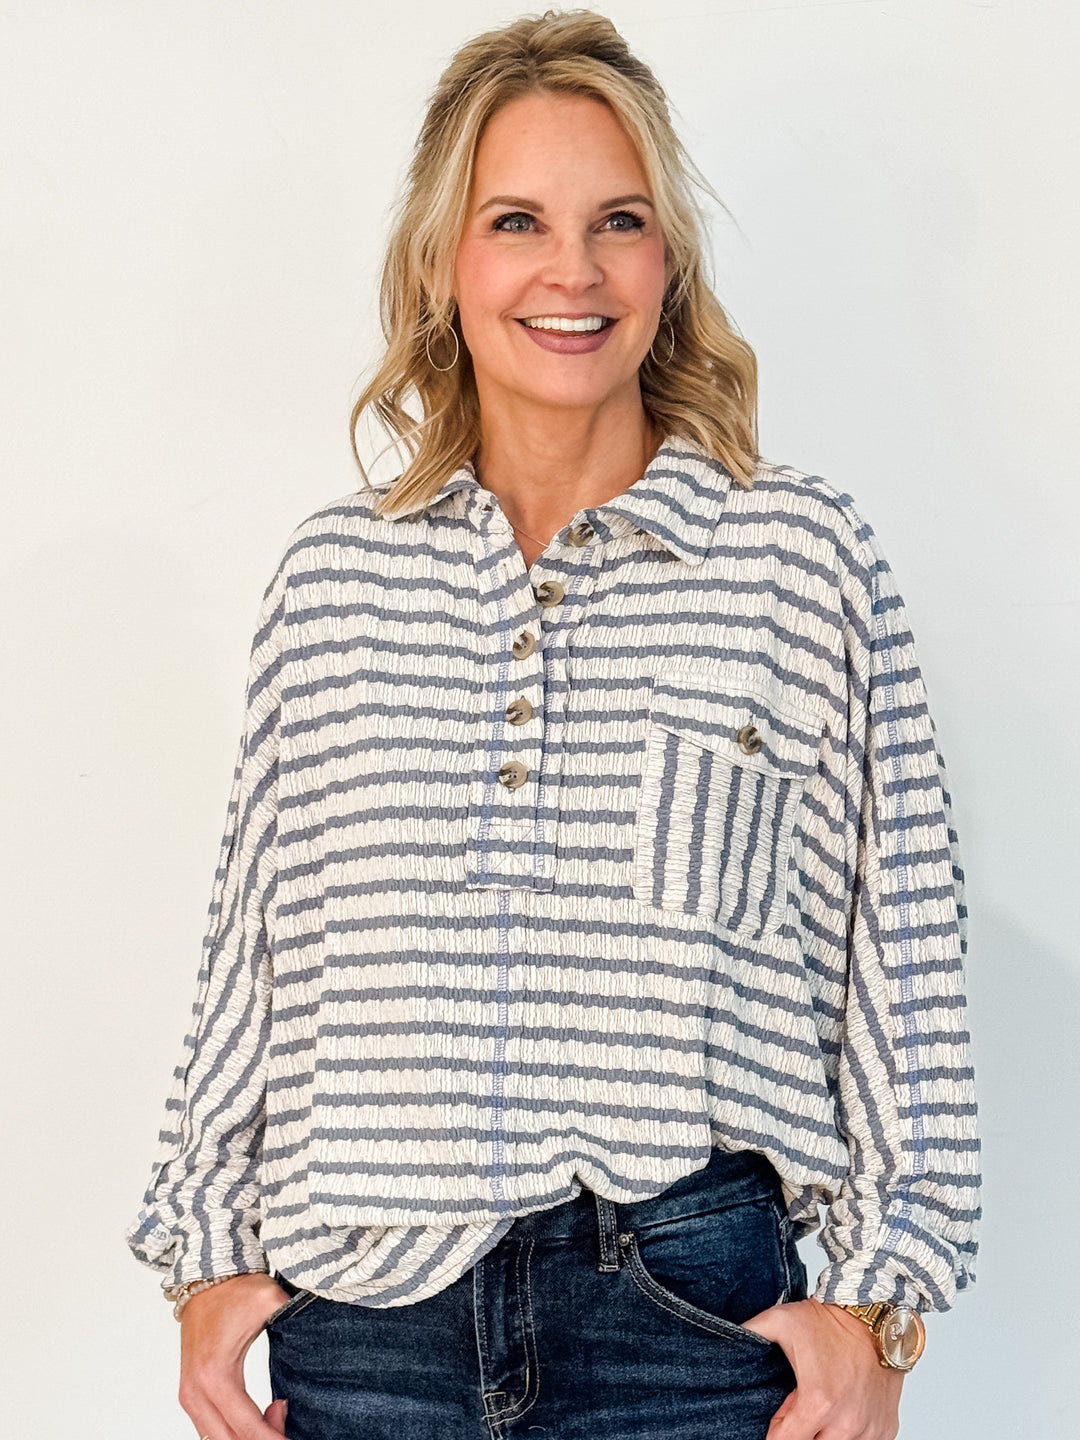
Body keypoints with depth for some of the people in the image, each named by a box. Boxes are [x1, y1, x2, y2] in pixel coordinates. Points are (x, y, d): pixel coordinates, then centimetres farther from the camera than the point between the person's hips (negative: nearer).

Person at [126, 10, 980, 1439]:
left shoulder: (803, 557, -1)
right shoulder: (334, 574, 5)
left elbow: (896, 952, 0)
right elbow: (251, 946, 10)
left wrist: (875, 1305, -2)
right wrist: (206, 1254, 8)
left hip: (684, 1313, -2)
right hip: (363, 1315, 2)